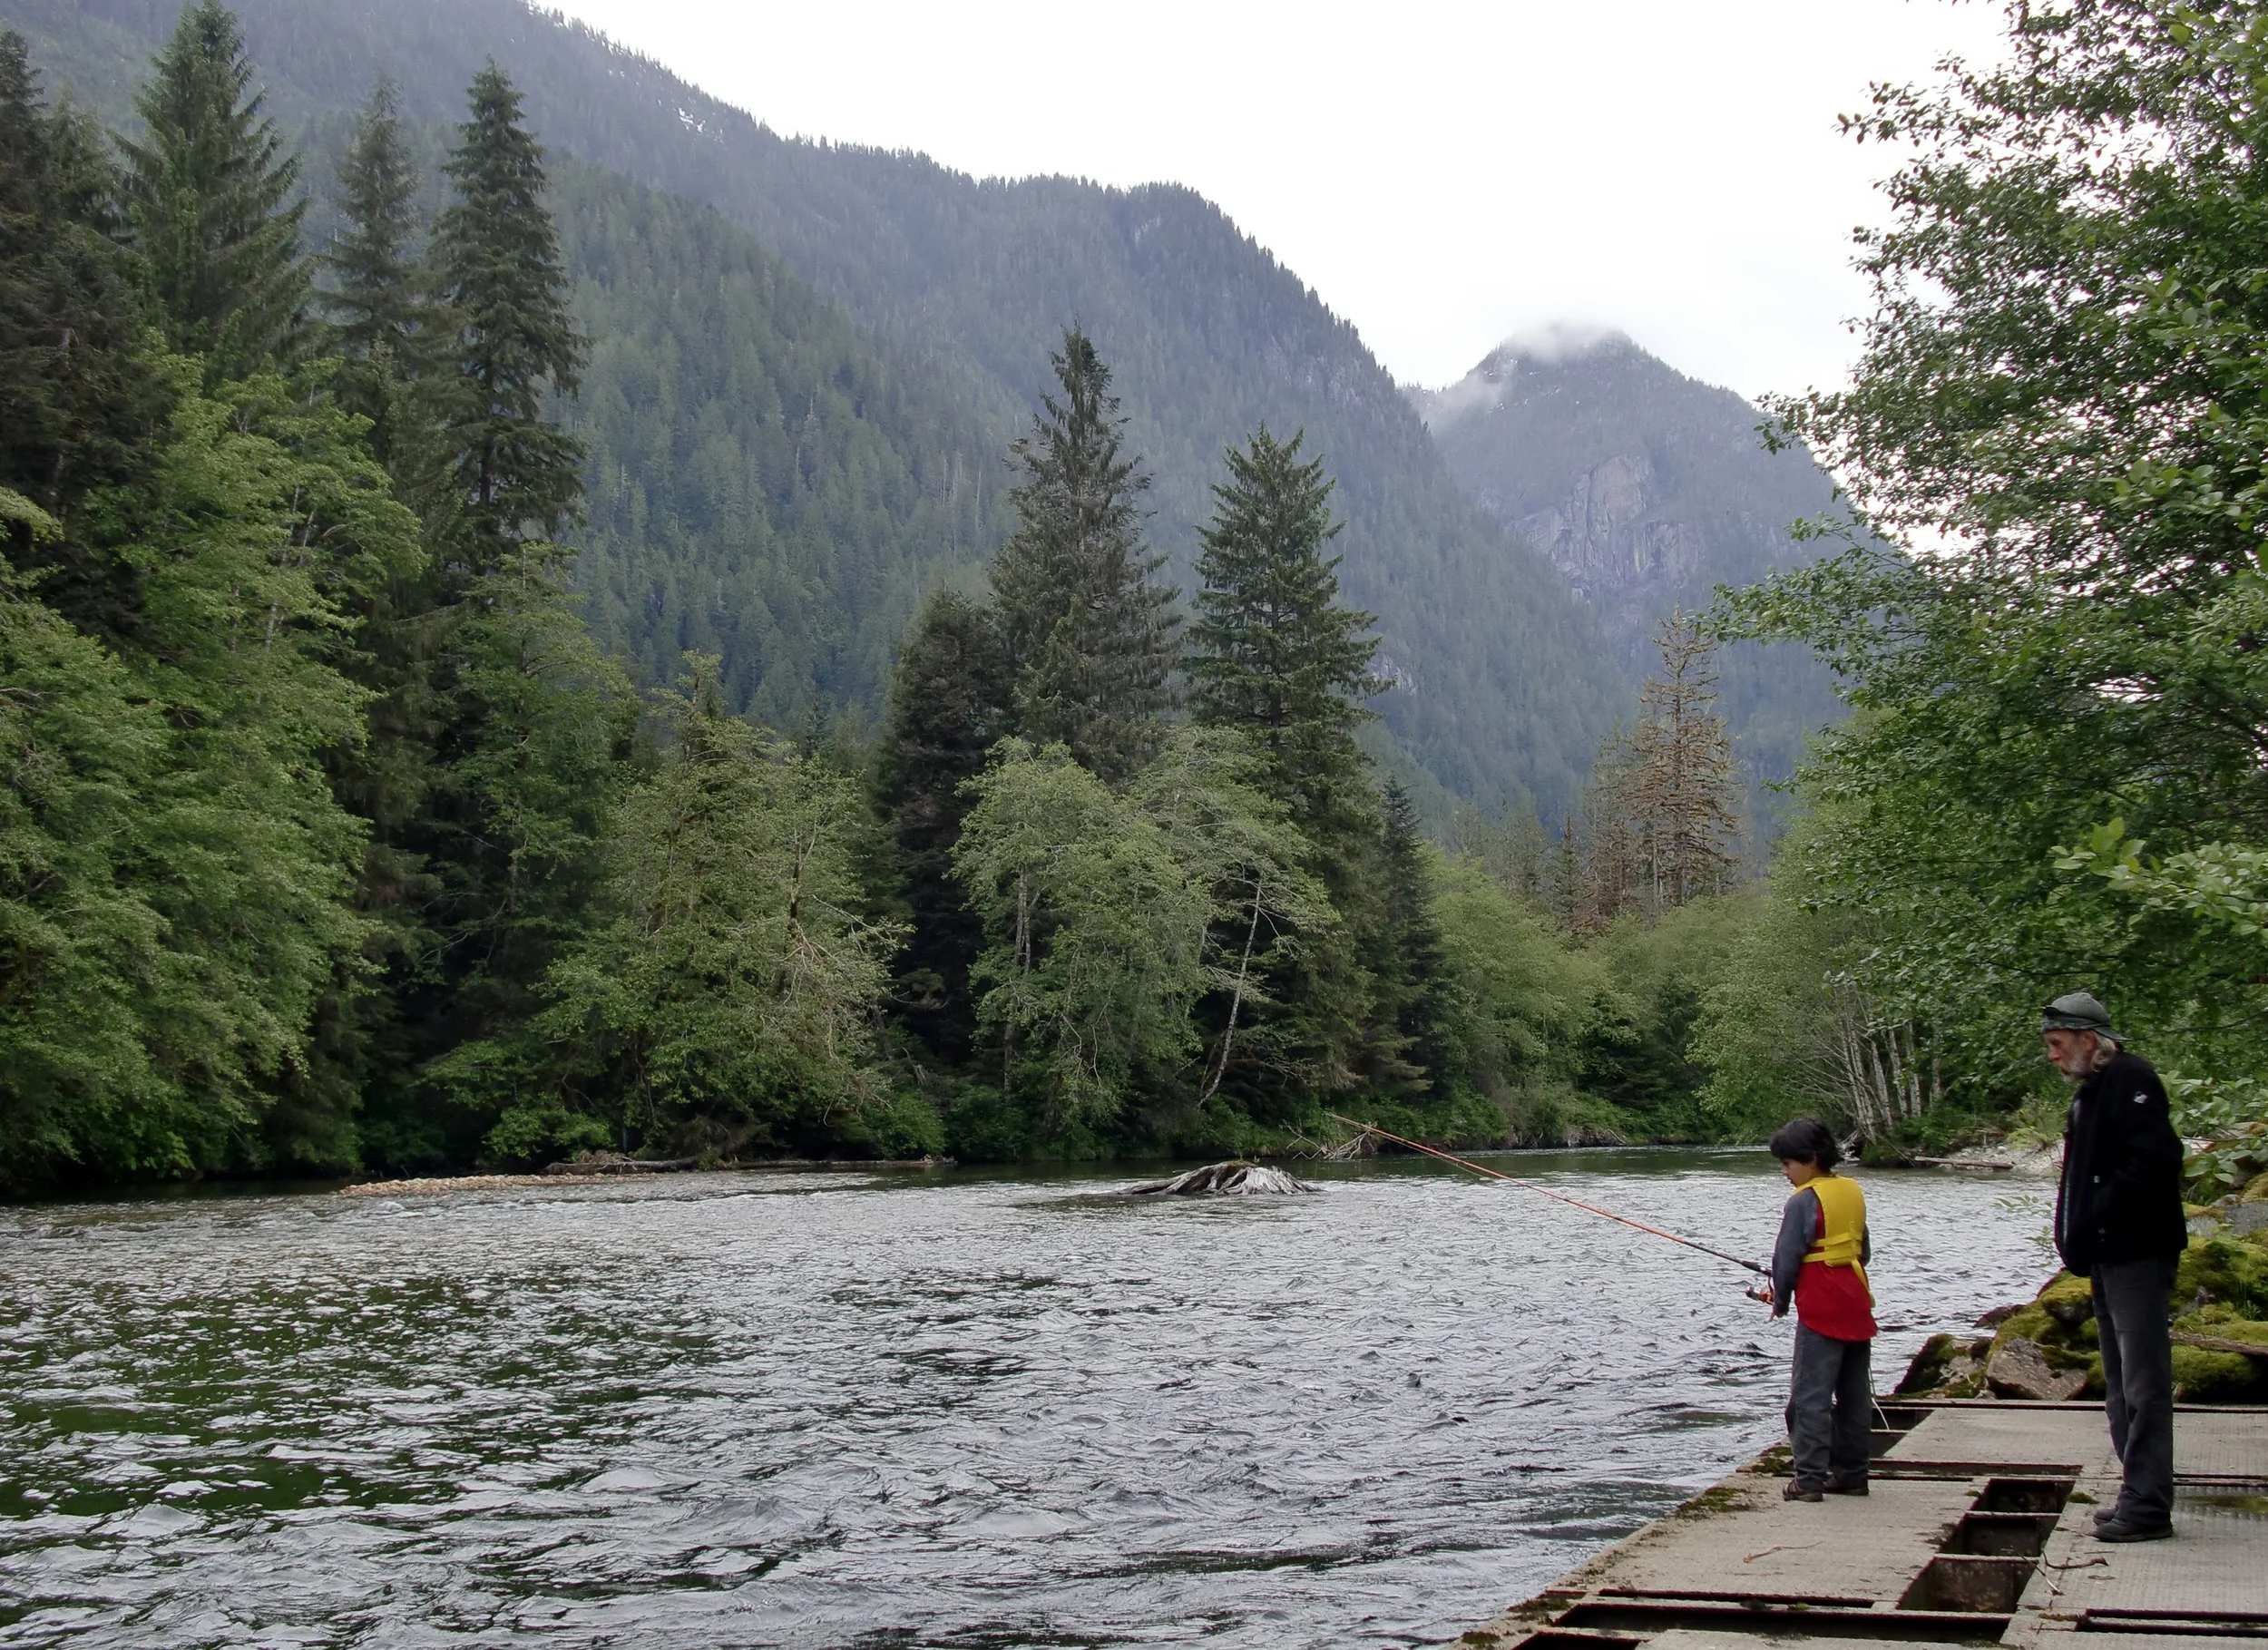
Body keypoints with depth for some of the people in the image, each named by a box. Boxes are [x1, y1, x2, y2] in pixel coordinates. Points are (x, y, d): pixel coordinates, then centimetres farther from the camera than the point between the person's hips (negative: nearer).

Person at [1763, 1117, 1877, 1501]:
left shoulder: (1804, 1201, -13)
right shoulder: (1853, 1191, 10)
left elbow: (1787, 1257, -11)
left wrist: (1780, 1300, 3)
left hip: (1820, 1311, -8)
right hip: (1856, 1305, 8)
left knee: (1811, 1395, -5)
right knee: (1854, 1393, 12)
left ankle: (1809, 1478, -7)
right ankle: (1851, 1473, 18)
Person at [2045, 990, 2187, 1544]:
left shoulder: (2131, 1080, -12)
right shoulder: (2090, 1093, 19)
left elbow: (2154, 1161, -24)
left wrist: (2094, 1221, -22)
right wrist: (2074, 1234, 8)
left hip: (2138, 1255, -11)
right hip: (2108, 1258, 11)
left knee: (2143, 1384, -8)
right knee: (2121, 1385, 14)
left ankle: (2148, 1506, -6)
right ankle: (2140, 1495, 21)